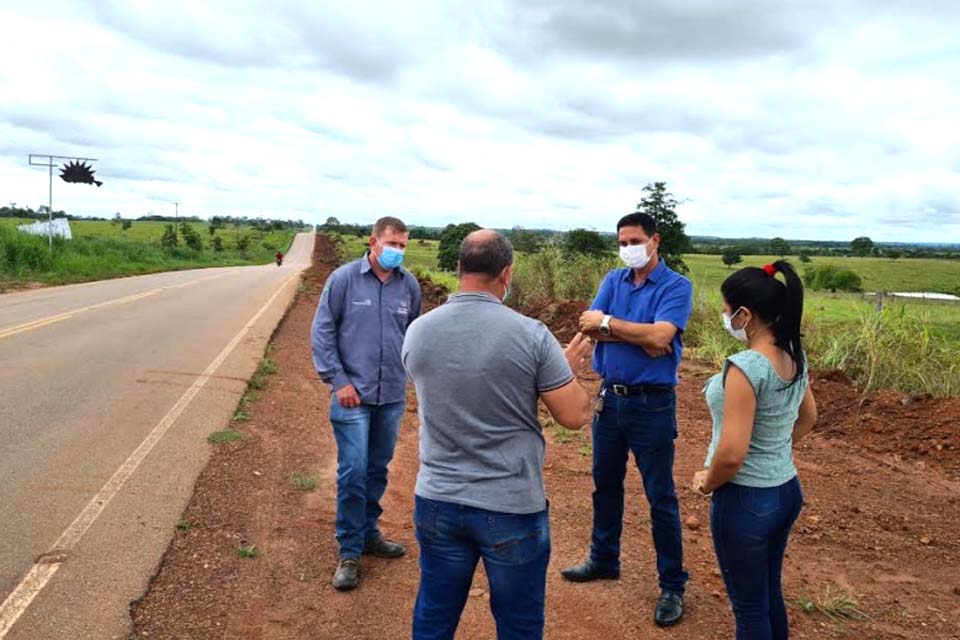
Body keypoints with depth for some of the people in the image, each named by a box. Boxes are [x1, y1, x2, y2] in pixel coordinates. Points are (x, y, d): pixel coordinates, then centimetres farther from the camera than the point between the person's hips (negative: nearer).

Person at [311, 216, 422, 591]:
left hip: (392, 396, 4)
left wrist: (411, 372, 10)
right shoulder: (344, 278, -7)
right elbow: (322, 331, -5)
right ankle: (349, 552, 10)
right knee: (353, 473, -4)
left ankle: (369, 534, 33)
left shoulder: (409, 285, 2)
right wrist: (338, 380, -9)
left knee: (378, 470, 15)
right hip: (353, 394, -4)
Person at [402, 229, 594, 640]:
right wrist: (569, 366, 9)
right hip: (512, 510, -3)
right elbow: (575, 416, -10)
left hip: (437, 503, 4)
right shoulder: (531, 334, -17)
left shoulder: (417, 332, -4)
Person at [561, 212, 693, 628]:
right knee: (605, 484, 19)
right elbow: (589, 326, -7)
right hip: (609, 398, 6)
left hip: (652, 404, -6)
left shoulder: (676, 286, -10)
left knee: (660, 498, 3)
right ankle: (604, 560, 37)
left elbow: (659, 335, -25)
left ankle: (672, 585, 18)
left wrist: (608, 323, -15)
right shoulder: (614, 280, 6)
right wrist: (639, 336, -18)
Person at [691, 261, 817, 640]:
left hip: (746, 500, -8)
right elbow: (807, 419, 17)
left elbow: (732, 453, -28)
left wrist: (707, 482, -10)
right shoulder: (795, 357, -1)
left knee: (749, 606, 11)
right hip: (786, 491, 8)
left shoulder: (745, 366, -27)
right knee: (770, 594, 25)